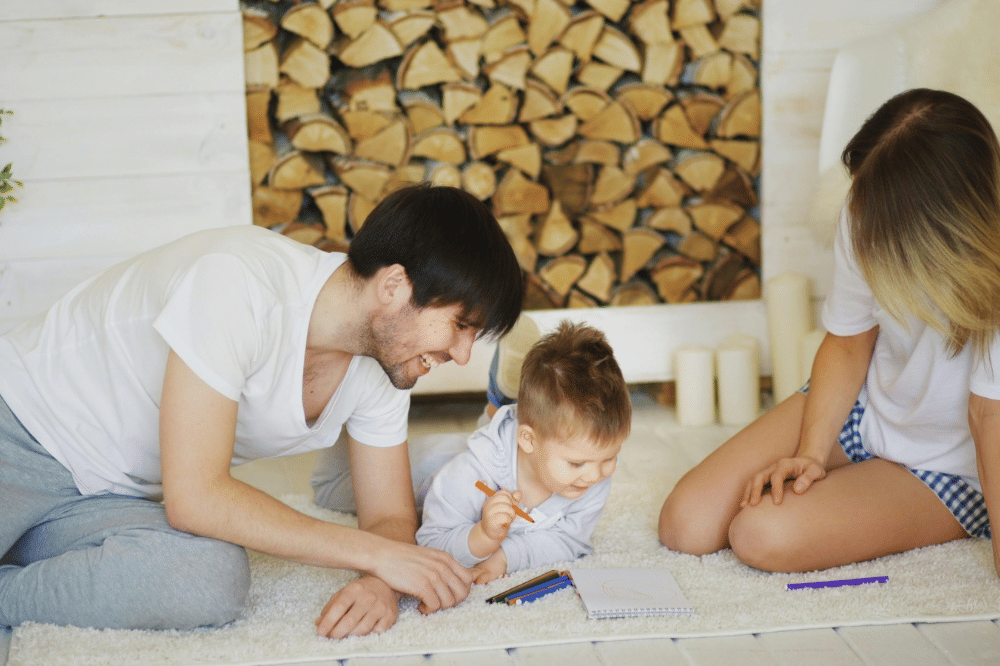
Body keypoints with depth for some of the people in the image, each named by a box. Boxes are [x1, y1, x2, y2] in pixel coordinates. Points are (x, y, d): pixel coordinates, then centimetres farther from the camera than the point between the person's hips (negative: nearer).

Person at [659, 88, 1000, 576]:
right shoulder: (865, 219, -17)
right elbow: (847, 344, -3)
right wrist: (810, 453, -13)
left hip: (949, 467, -5)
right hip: (857, 410, 5)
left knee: (765, 535, -24)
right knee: (686, 523, -6)